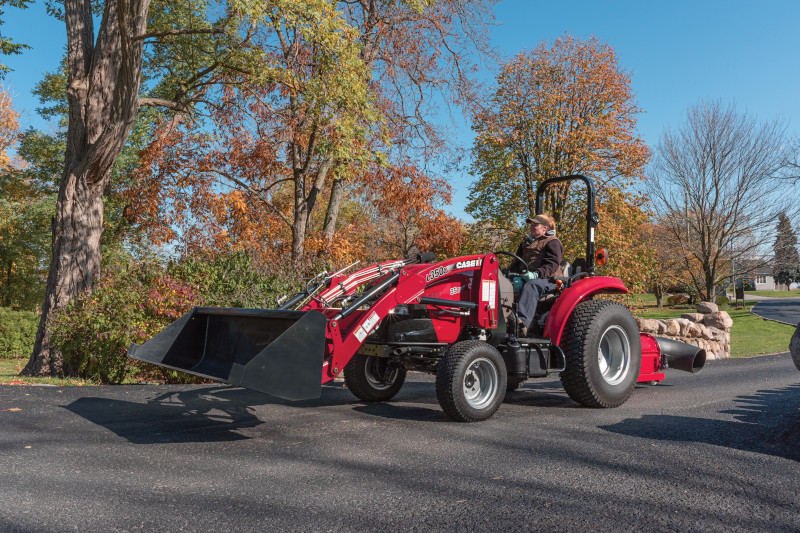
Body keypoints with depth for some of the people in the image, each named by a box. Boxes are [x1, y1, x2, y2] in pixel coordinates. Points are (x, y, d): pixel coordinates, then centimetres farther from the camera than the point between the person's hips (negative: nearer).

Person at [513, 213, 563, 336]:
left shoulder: (552, 242, 5)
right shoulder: (526, 242, 30)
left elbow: (552, 265, -9)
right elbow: (518, 260, 33)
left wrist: (536, 274, -27)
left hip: (548, 280, -7)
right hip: (526, 278, 7)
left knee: (531, 286, -41)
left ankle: (522, 323, -60)